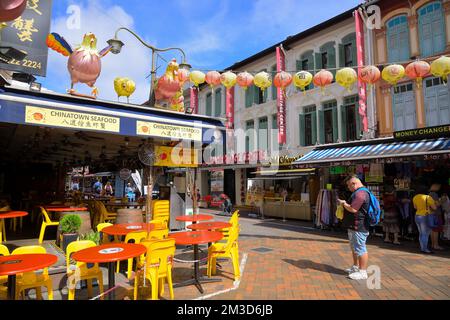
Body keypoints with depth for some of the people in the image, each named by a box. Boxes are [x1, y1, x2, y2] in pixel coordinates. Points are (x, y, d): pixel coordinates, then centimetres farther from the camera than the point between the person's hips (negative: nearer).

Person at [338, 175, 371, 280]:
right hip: (354, 226, 12)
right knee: (354, 248, 21)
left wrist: (343, 203, -9)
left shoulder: (360, 193, -20)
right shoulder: (358, 193, 16)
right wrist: (345, 203, 9)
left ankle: (363, 272, 4)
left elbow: (353, 209, -24)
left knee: (360, 249, -3)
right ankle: (356, 267, 33)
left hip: (358, 227, -12)